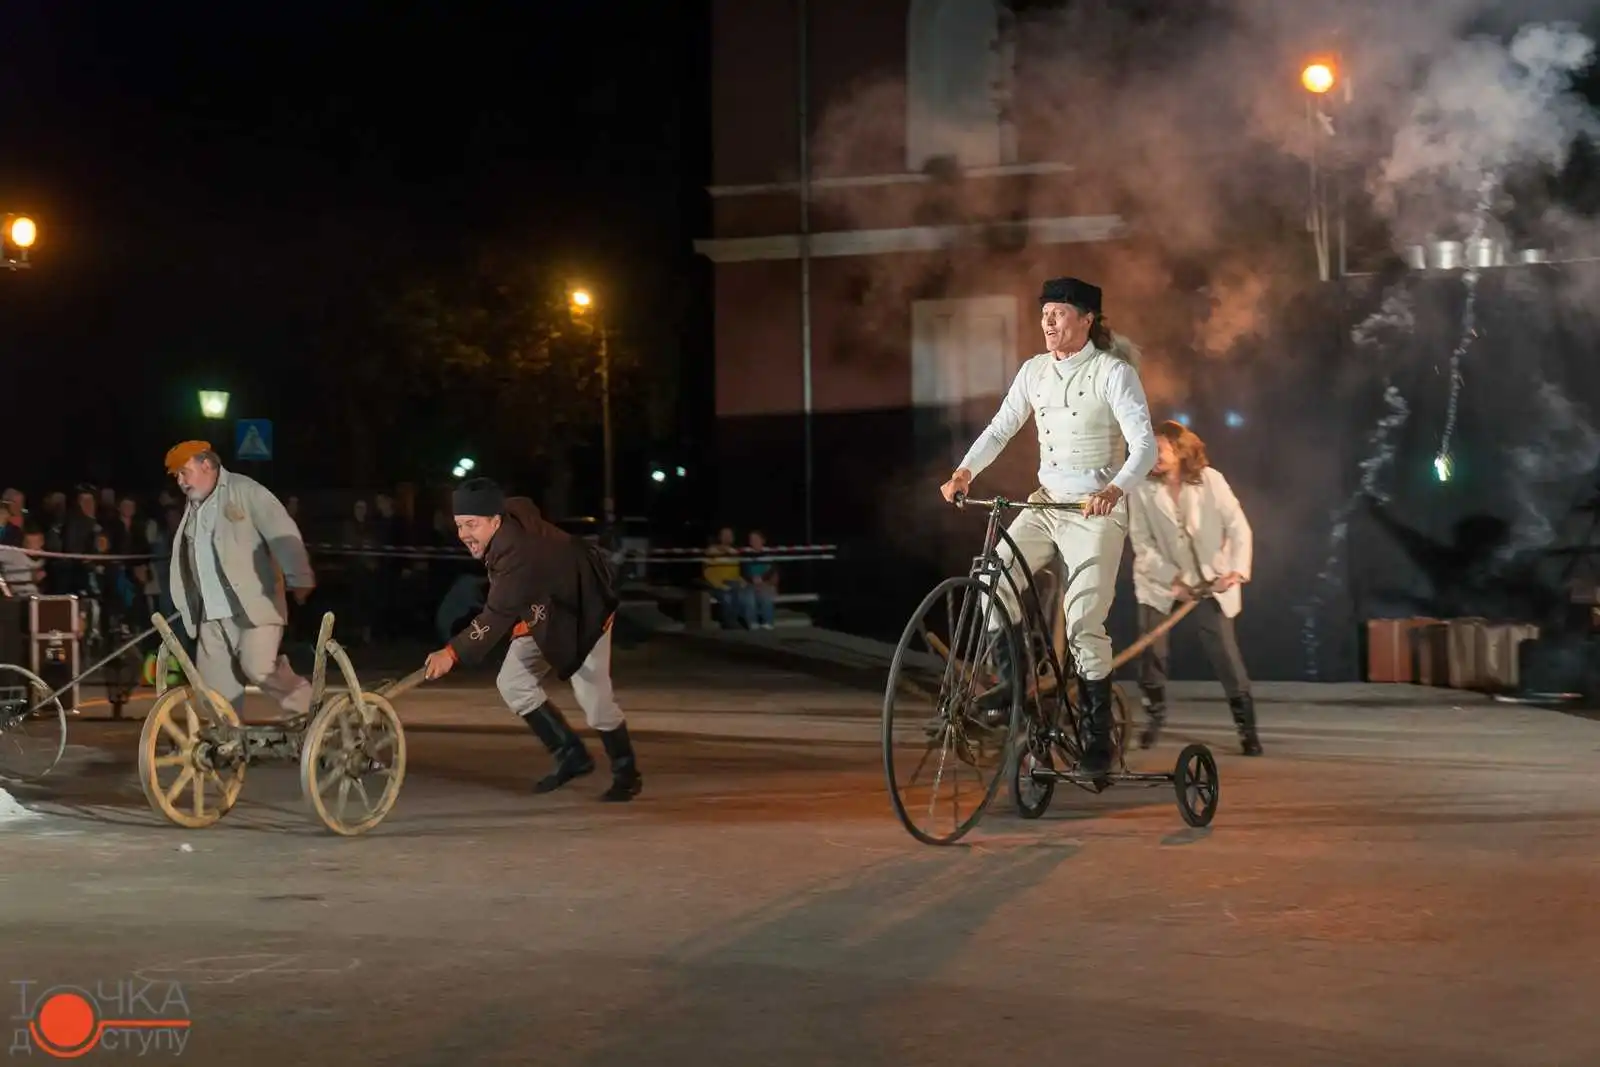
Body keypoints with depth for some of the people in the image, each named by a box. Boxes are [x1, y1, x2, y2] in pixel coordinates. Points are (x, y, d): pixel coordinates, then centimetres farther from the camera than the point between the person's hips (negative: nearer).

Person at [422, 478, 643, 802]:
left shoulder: (518, 552, -39)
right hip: (540, 610, 9)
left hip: (582, 609, -9)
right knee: (513, 682, 0)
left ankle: (627, 775, 12)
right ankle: (572, 756, 11)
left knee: (592, 696, -10)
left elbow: (498, 615, -48)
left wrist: (453, 653, -58)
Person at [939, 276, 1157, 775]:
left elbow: (1144, 445, -20)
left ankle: (1098, 737, 1)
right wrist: (965, 471, -10)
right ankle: (1012, 683, 4)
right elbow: (1000, 429, 8)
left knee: (1084, 625, -11)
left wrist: (1115, 489, -38)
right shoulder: (1036, 371, 6)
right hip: (1046, 503, 6)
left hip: (1098, 511, -5)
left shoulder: (1113, 372, -11)